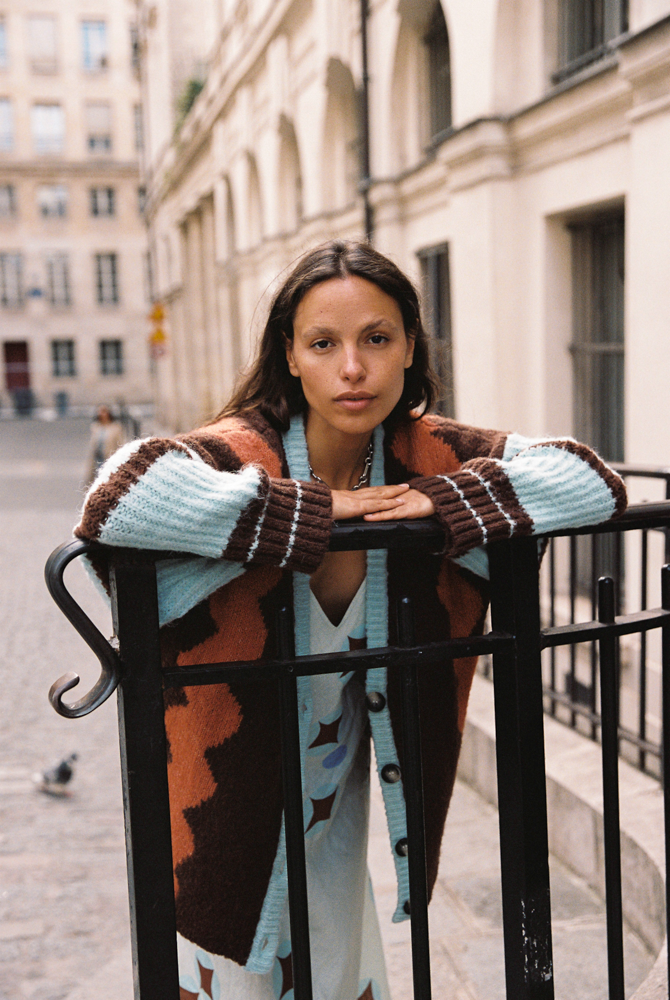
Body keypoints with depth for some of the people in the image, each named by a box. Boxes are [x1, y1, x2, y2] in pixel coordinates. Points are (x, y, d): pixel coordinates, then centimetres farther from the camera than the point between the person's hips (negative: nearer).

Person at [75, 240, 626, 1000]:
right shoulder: (240, 453, -25)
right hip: (234, 810, -4)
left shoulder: (431, 456, -10)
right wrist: (310, 511, -35)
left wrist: (444, 500, -24)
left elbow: (598, 483, -13)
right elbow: (117, 499, -45)